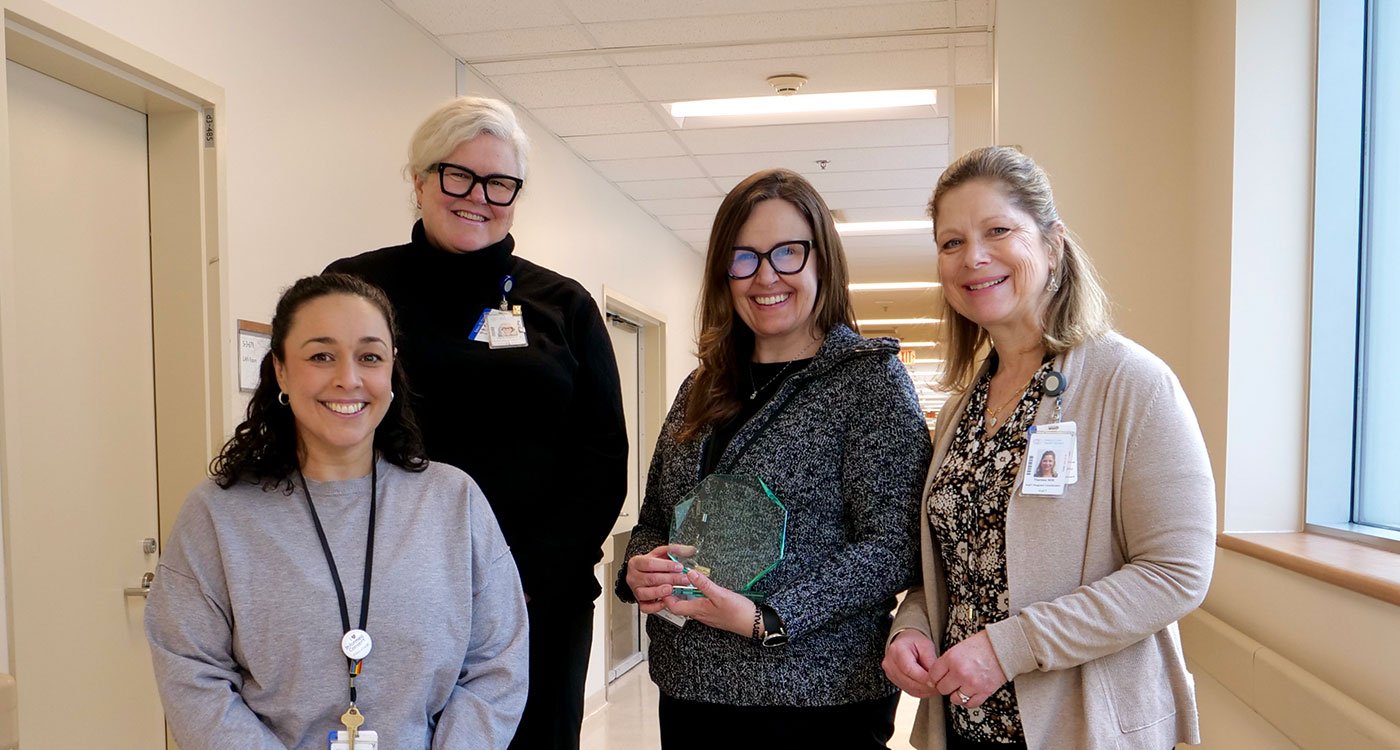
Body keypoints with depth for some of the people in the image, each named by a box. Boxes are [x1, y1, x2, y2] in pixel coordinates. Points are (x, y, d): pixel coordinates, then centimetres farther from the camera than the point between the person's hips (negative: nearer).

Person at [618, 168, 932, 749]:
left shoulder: (870, 376, -8)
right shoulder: (702, 390, 8)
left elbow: (891, 548, -15)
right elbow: (653, 519, 14)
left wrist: (766, 619, -22)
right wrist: (639, 570, -7)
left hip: (817, 699, -5)